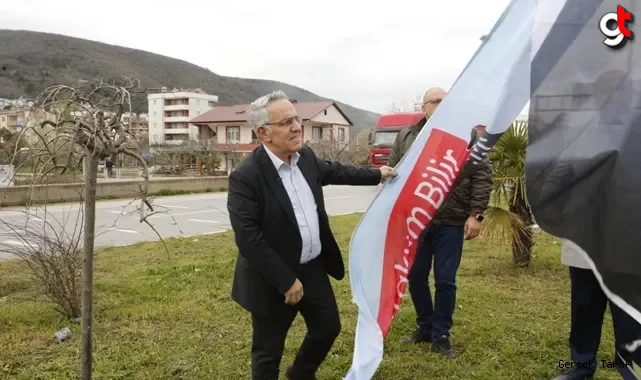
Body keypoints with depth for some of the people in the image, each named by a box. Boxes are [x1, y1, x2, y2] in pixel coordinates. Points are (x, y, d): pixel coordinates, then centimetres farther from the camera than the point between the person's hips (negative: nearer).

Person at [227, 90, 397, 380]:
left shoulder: (305, 157, 0)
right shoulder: (246, 177, -24)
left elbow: (334, 171, 21)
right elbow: (248, 239, -26)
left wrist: (377, 175, 29)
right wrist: (286, 281, -23)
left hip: (313, 268, 7)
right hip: (274, 281, -7)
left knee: (328, 326, 22)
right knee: (269, 353, 9)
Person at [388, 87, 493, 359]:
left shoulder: (468, 135, 0)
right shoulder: (406, 137, 6)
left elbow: (482, 176, -2)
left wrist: (476, 214, -9)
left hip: (452, 222, -2)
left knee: (445, 281, 4)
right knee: (415, 277, 11)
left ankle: (440, 335, 21)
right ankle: (424, 327, 31)